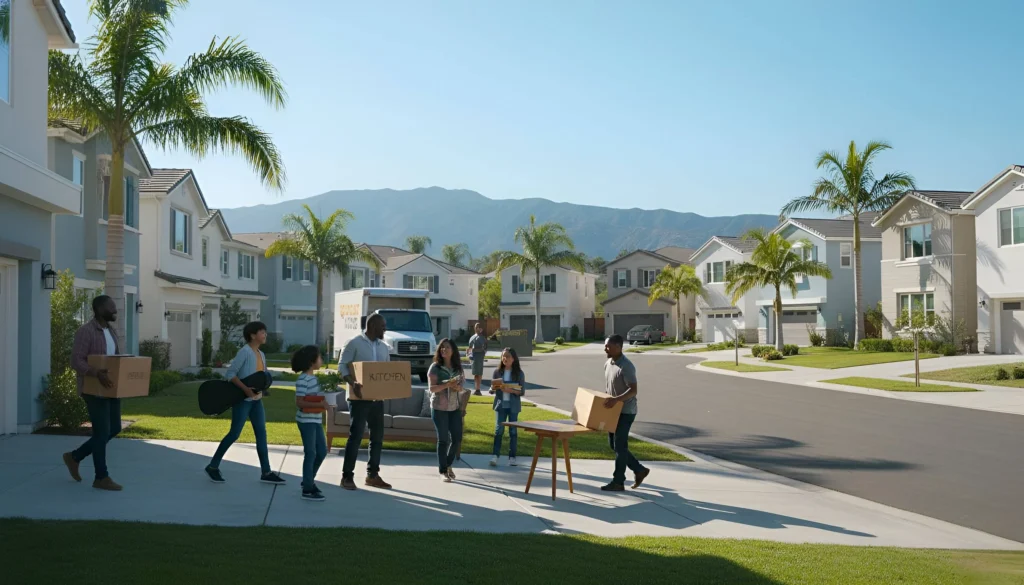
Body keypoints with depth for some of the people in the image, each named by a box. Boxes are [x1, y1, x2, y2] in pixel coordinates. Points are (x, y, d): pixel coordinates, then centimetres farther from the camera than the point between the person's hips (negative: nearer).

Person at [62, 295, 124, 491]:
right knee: (102, 432, -4)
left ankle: (75, 457, 27)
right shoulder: (85, 332, -13)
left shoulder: (111, 331, 14)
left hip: (111, 388, 9)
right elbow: (76, 361, -19)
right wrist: (97, 374, -34)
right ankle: (101, 478, 7)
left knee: (114, 429, 12)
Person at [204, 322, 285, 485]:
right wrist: (245, 389, -24)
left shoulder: (261, 354, 13)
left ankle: (266, 472, 7)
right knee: (234, 433, -4)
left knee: (261, 433, 5)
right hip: (243, 399, -8)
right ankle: (213, 466, 12)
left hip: (257, 400, 8)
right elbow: (230, 373, -17)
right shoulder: (245, 351, -12)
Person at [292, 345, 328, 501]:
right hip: (306, 420, -9)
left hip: (316, 420, 9)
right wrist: (320, 404, -27)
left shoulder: (314, 377, 10)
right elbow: (299, 402, -21)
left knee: (322, 451, 13)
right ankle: (307, 490, 4)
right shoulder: (303, 380, -17)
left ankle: (309, 481, 29)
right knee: (310, 453, -4)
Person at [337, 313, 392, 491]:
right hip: (359, 398, -7)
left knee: (377, 436, 10)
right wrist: (353, 382, -26)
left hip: (377, 398, 7)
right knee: (356, 436, -5)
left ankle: (372, 475, 20)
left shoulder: (383, 347, 14)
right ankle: (347, 476, 4)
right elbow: (342, 366, -10)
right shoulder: (354, 343, -6)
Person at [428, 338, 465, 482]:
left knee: (457, 438, 4)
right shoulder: (435, 367, -6)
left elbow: (461, 388, 9)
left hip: (455, 407, 4)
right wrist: (447, 384, -25)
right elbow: (432, 388, -12)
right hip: (439, 408, -4)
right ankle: (443, 471, 8)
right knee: (443, 439, -1)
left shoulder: (458, 368, 7)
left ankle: (448, 465, 27)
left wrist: (458, 387, -14)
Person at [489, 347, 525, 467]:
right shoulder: (497, 372, 3)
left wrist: (510, 390, -20)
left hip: (513, 405, -1)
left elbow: (522, 391, -6)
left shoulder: (519, 373, -3)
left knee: (513, 431, 5)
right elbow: (491, 390, 5)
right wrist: (494, 387, -18)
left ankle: (512, 457, 12)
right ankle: (495, 456, -4)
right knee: (498, 429, -4)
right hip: (500, 404, 1)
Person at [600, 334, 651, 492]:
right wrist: (604, 399, 14)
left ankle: (618, 482, 5)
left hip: (625, 412, -9)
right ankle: (639, 470, 25)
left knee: (620, 446, -4)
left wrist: (616, 400, -37)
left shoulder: (626, 366, -20)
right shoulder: (608, 364, 8)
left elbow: (633, 390, -26)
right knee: (613, 444, 12)